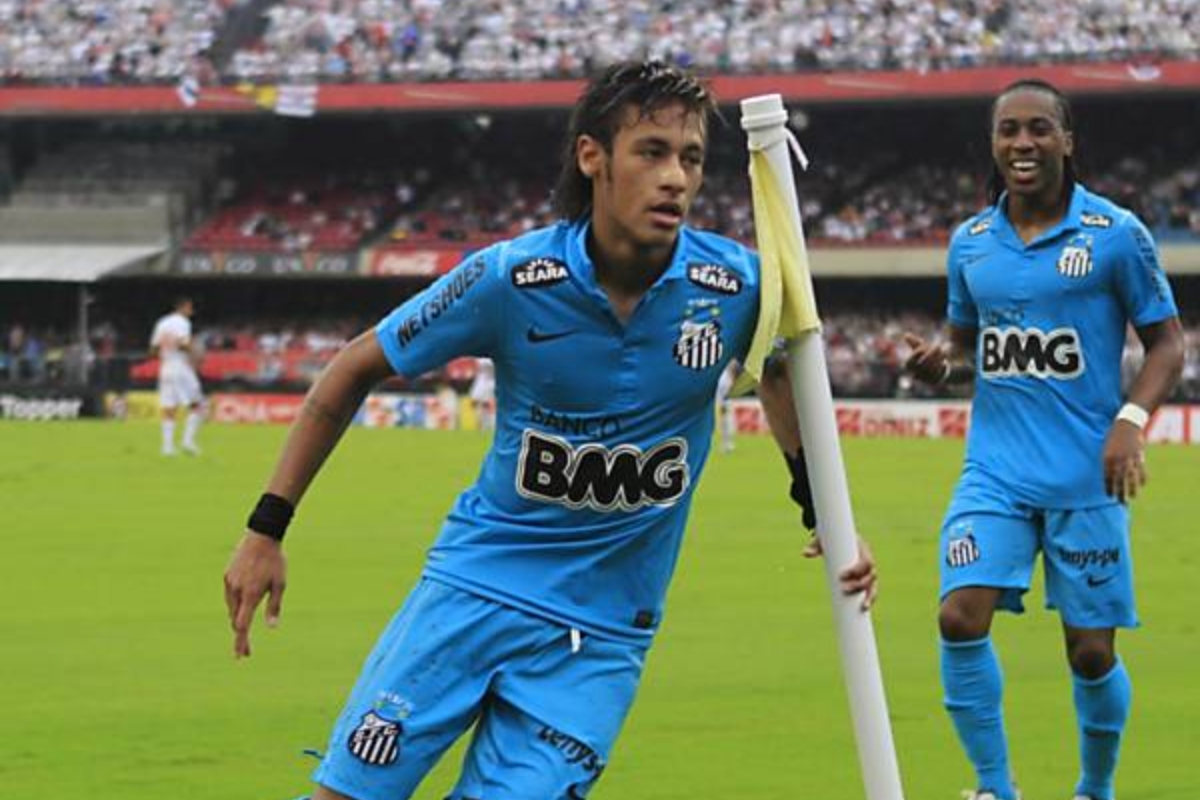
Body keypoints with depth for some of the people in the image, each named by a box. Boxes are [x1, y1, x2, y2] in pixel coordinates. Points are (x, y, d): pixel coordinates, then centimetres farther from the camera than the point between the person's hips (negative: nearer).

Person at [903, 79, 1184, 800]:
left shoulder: (1115, 233, -4)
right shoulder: (970, 242, 8)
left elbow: (1167, 341, 1)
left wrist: (1132, 419, -15)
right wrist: (939, 364, -2)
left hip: (1087, 476, -3)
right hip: (996, 470, 3)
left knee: (1092, 652, 2)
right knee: (961, 617, -16)